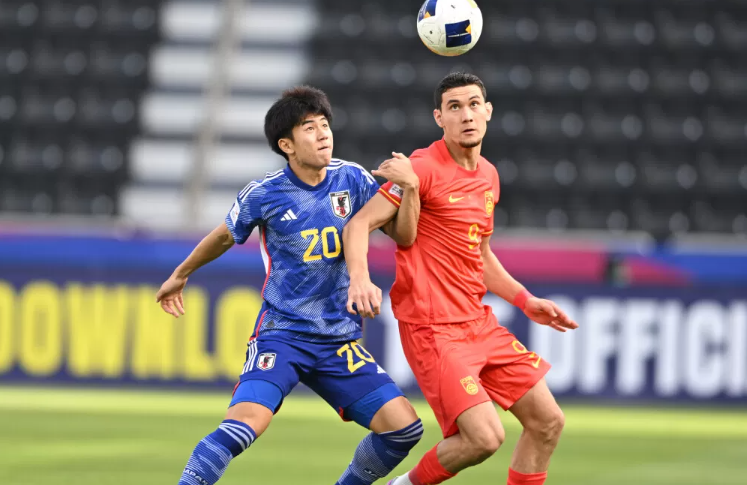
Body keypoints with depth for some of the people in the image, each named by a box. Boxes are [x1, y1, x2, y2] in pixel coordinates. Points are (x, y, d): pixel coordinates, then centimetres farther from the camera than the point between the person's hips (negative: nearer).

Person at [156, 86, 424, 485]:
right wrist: (180, 275, 26)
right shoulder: (264, 194, -7)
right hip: (281, 335, -4)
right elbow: (224, 236, 12)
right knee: (244, 424, -28)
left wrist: (409, 188, -16)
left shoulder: (352, 179, 0)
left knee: (404, 427, -6)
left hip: (340, 341, 4)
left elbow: (403, 236, 3)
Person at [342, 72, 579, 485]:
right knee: (484, 437, -19)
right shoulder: (425, 168, -11)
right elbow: (359, 223, -16)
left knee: (547, 421, 6)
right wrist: (359, 278, -33)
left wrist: (524, 300, 21)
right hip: (433, 327, -8)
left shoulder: (488, 176, 13)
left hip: (478, 322, 8)